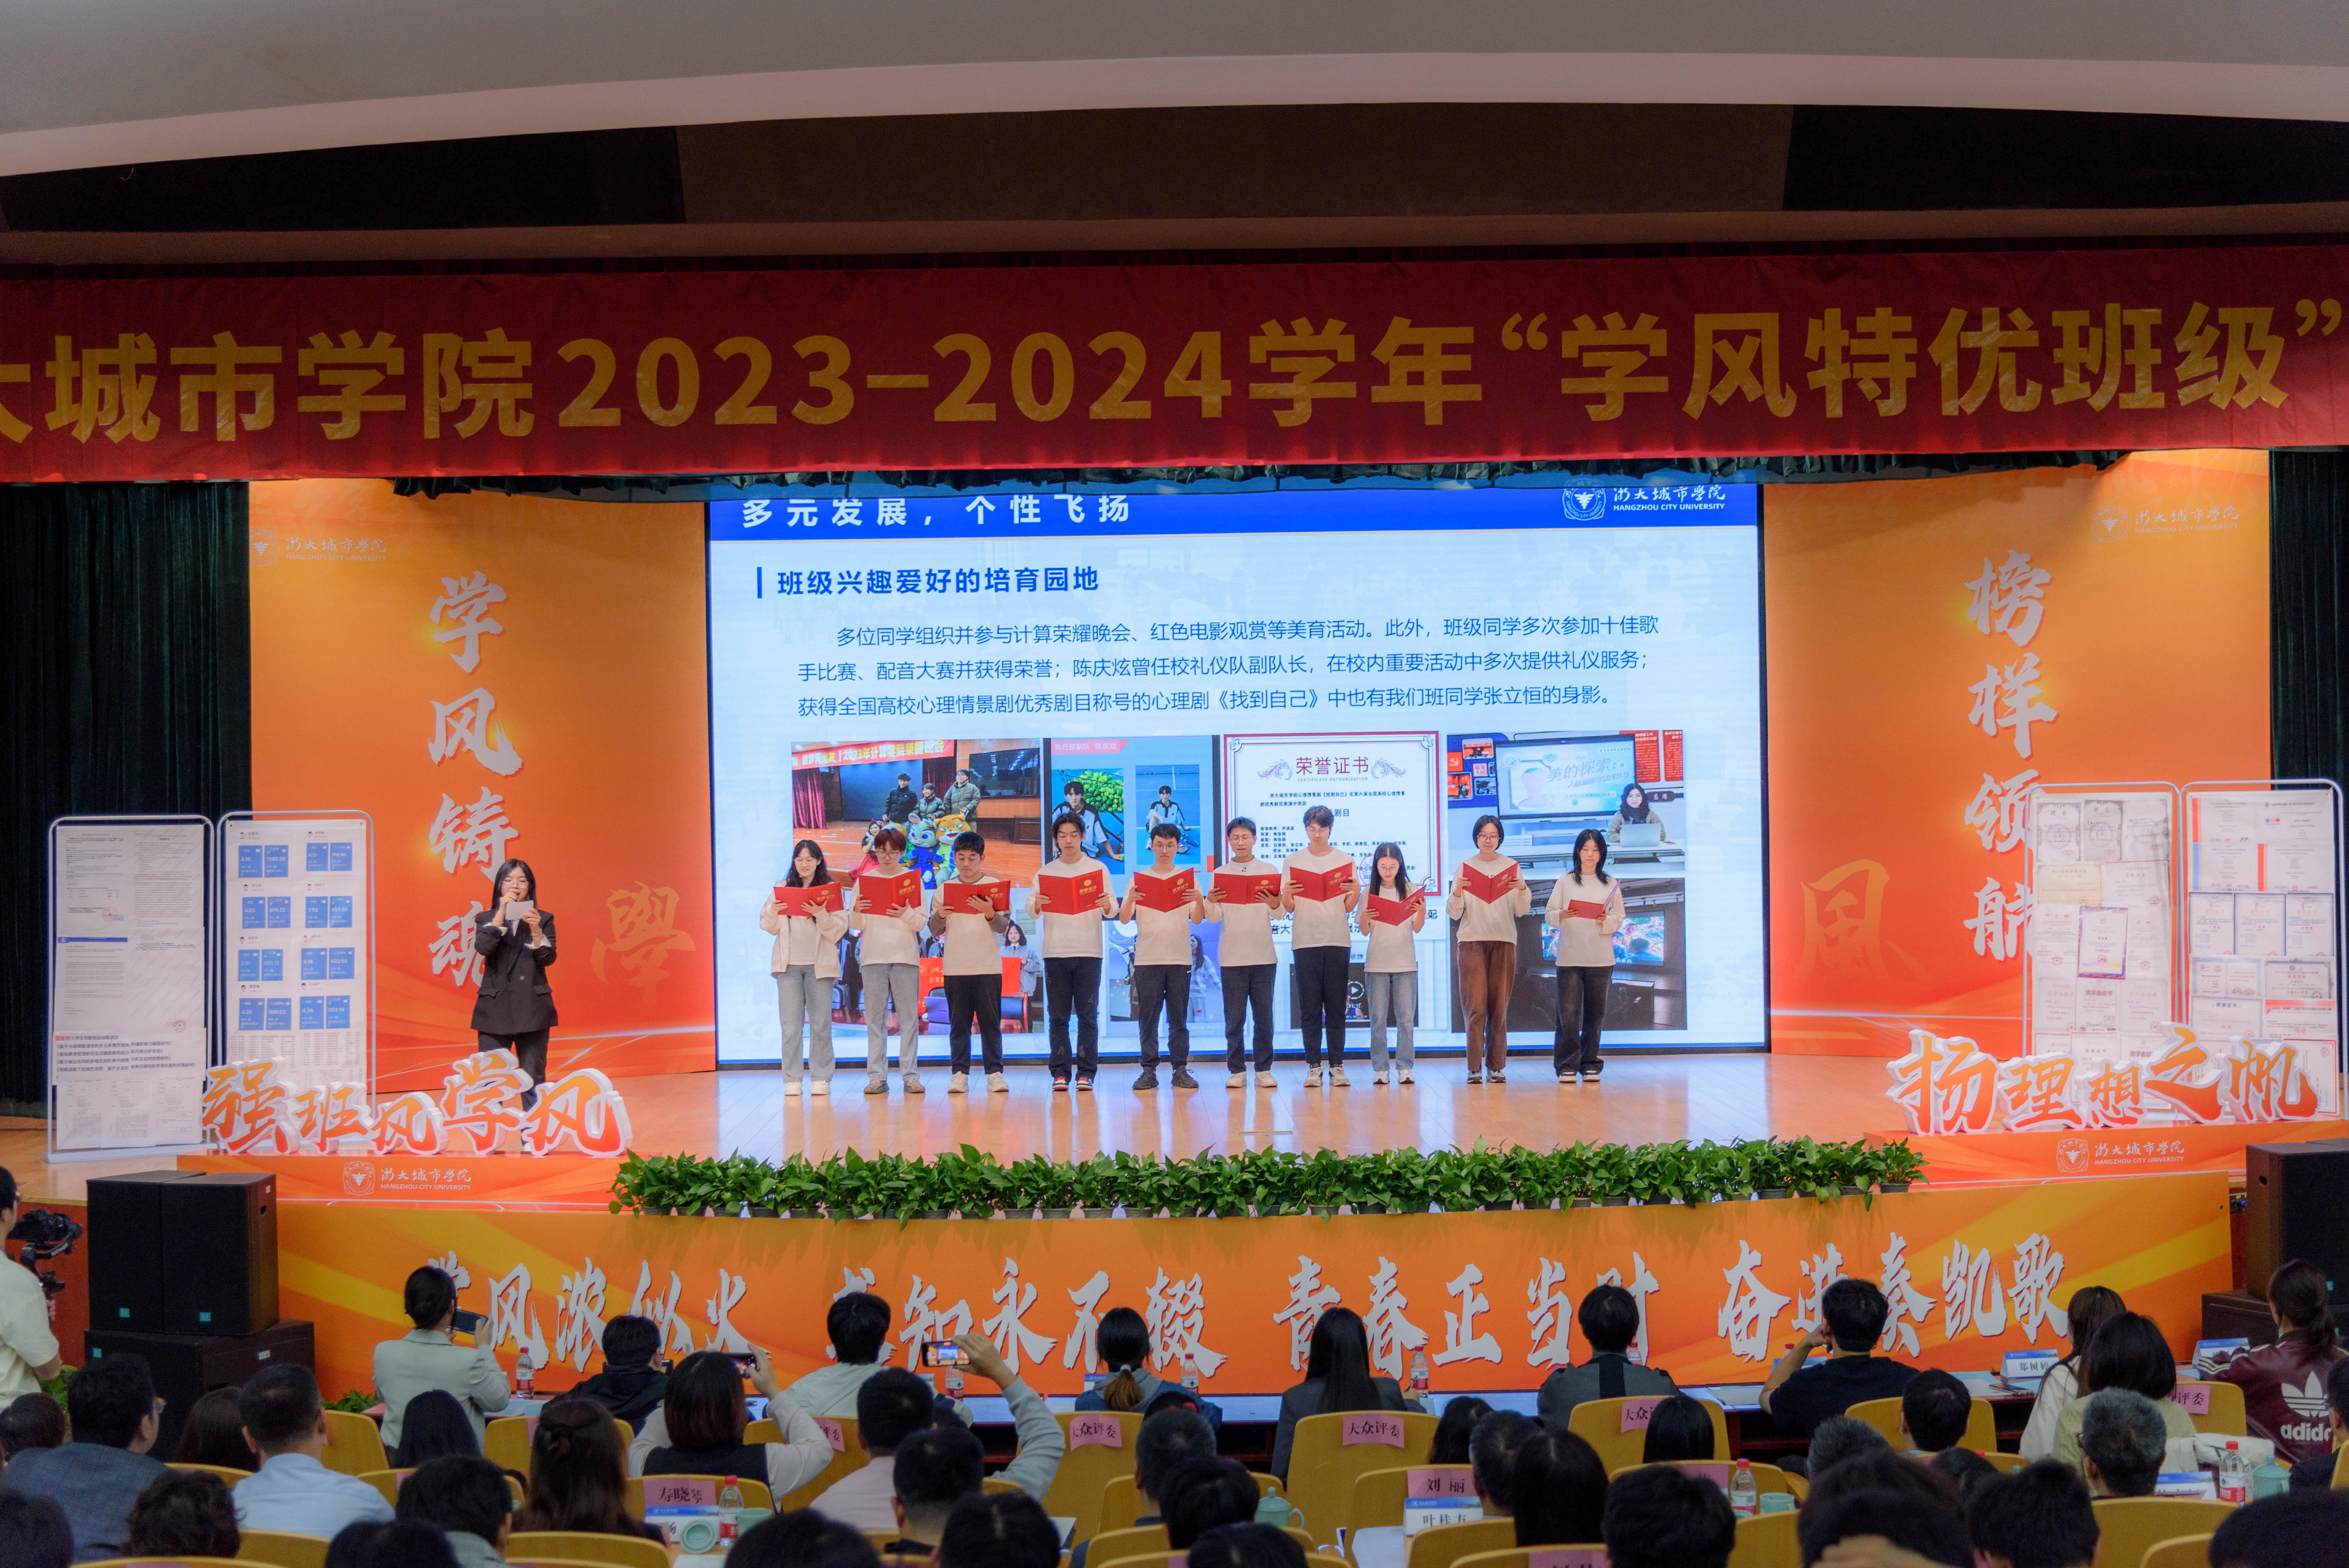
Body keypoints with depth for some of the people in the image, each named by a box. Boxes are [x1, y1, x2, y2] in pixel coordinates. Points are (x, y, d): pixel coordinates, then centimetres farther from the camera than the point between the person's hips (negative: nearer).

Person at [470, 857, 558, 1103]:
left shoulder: (544, 919, 9)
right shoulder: (486, 919, 10)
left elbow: (548, 958, -1)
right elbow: (483, 947, -9)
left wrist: (536, 931, -16)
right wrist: (501, 914, -12)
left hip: (533, 1008, 0)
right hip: (495, 1007, 0)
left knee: (534, 1080, 1)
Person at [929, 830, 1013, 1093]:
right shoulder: (944, 889, 9)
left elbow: (1004, 926, 1)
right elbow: (935, 931, 9)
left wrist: (991, 915, -18)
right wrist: (940, 917, -11)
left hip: (988, 966, -1)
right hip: (955, 968, 1)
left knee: (991, 1022, 1)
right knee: (958, 1023, 3)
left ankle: (995, 1073, 4)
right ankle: (959, 1074, 6)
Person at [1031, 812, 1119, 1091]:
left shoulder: (1097, 868, 8)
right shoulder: (1046, 872, 11)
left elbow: (1113, 909, 3)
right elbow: (1030, 909, 3)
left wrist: (1107, 905, -20)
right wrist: (1037, 905, -20)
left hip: (1089, 952, -1)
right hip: (1055, 952, 1)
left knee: (1088, 1015, -1)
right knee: (1058, 1016, 1)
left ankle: (1086, 1073, 3)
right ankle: (1061, 1072, 5)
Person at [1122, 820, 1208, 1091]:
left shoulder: (1189, 878, 8)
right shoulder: (1138, 878, 7)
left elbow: (1198, 919, 1)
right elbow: (1124, 919, 1)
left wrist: (1199, 902, -20)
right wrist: (1130, 901, -19)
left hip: (1180, 958, 0)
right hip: (1147, 959, 0)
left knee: (1179, 1018, 2)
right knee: (1148, 1018, 0)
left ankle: (1180, 1070, 6)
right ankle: (1149, 1071, 4)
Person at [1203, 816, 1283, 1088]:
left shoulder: (1269, 870, 8)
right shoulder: (1220, 874, 8)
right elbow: (1214, 918, 5)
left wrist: (1275, 905, -17)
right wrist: (1211, 903, -16)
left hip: (1263, 955, 0)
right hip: (1232, 956, 0)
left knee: (1264, 1015, 1)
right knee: (1234, 1017, 0)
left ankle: (1264, 1070, 7)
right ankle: (1237, 1070, 7)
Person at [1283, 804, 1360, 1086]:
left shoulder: (1345, 861, 9)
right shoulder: (1293, 862, 8)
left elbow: (1349, 907, 6)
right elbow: (1288, 907, 5)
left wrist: (1357, 892, -14)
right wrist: (1287, 895, -16)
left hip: (1338, 941, 0)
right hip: (1305, 942, 0)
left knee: (1337, 1007, 0)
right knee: (1310, 1007, -1)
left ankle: (1337, 1066, 4)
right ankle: (1314, 1066, 4)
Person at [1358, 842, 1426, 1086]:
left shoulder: (1410, 891, 2)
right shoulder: (1369, 893, 2)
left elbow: (1417, 928, -1)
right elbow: (1365, 932, 2)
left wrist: (1422, 911, -21)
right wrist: (1364, 918, -20)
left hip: (1405, 963, 0)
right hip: (1376, 963, 0)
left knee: (1406, 1018, 0)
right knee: (1378, 1019, 1)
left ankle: (1404, 1068, 5)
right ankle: (1380, 1069, 5)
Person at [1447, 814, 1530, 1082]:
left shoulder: (1512, 867, 8)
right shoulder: (1464, 868, 6)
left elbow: (1522, 911, 4)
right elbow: (1454, 914, 3)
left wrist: (1522, 890, -15)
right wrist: (1457, 894, -16)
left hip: (1504, 941, 1)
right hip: (1472, 940, -1)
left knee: (1499, 1007, 0)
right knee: (1476, 1007, -8)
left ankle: (1497, 1066, 6)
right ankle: (1475, 1067, -5)